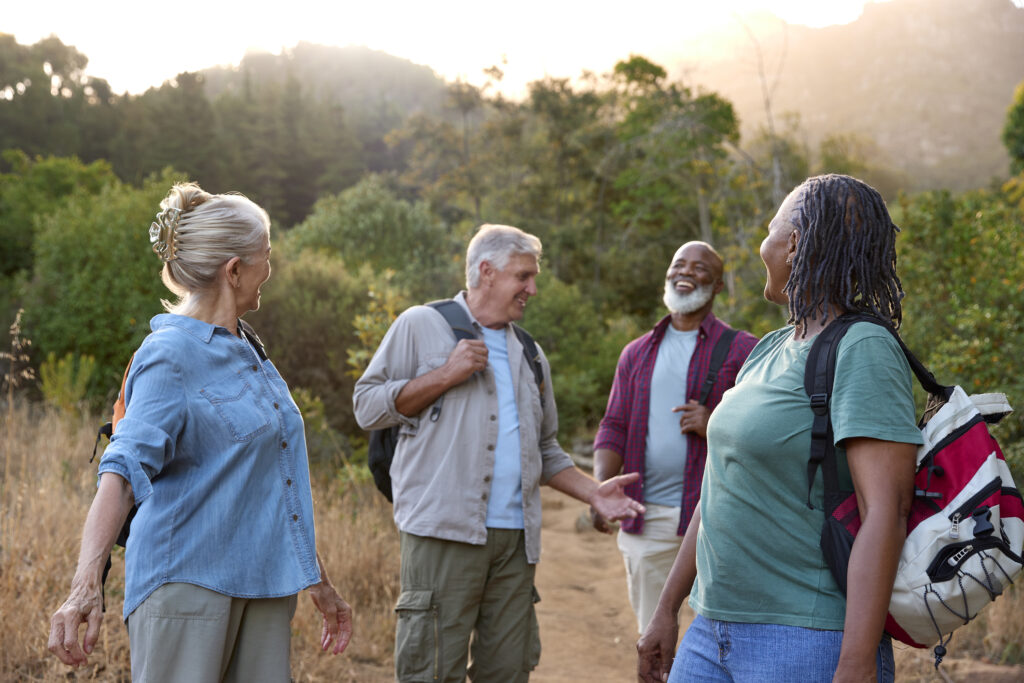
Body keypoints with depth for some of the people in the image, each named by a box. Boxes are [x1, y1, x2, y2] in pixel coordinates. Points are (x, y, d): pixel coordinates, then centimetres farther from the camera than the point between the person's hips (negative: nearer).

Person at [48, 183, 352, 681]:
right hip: (187, 580, -7)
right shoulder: (169, 355, -11)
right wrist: (86, 584, -37)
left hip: (263, 584, 7)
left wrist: (318, 582, 23)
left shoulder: (248, 350, 14)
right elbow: (124, 469, -23)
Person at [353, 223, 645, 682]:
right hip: (445, 531, -6)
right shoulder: (421, 326, 4)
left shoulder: (529, 355, 22)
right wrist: (445, 375, -9)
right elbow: (367, 407, -2)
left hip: (515, 539, 6)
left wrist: (593, 493, 10)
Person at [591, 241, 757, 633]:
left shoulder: (742, 349, 3)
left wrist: (717, 425, -18)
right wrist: (600, 490, -5)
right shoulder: (637, 353, 16)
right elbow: (614, 427, 12)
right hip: (645, 519, 4)